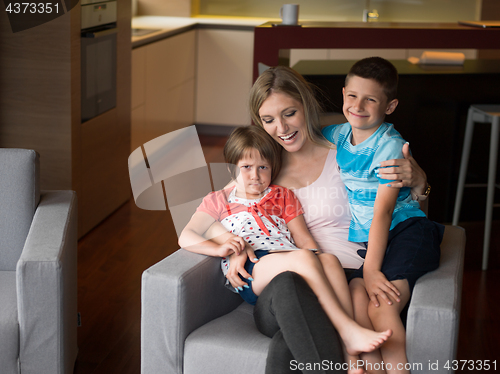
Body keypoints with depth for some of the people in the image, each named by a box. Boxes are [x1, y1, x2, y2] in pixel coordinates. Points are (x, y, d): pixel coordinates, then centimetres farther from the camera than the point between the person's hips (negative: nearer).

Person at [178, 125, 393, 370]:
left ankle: (352, 358, -45)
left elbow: (305, 240, 21)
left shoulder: (282, 197, 30)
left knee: (329, 259, -32)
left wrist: (318, 265, -1)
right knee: (304, 258, -35)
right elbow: (186, 238, 9)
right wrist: (220, 248, -11)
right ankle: (349, 331, -44)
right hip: (250, 270, -3)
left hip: (290, 263, 3)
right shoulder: (219, 201, 22)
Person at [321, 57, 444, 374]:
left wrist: (371, 268, -21)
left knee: (381, 306, -27)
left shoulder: (390, 146, -10)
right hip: (364, 241, 5)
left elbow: (382, 211, -16)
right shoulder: (334, 136, 8)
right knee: (356, 296, -26)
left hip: (406, 230, -5)